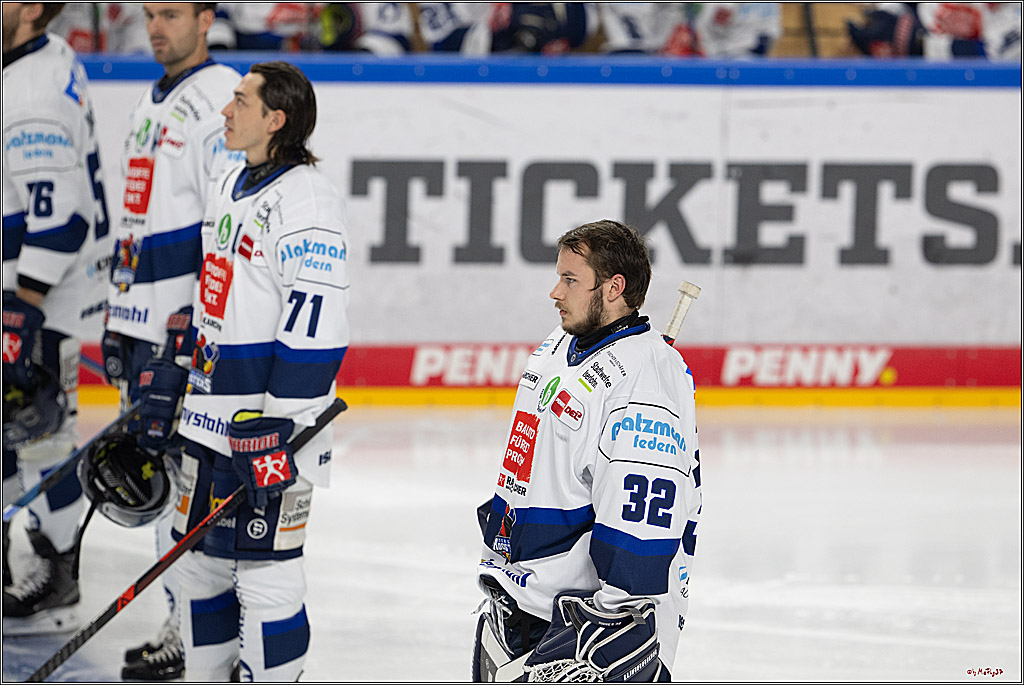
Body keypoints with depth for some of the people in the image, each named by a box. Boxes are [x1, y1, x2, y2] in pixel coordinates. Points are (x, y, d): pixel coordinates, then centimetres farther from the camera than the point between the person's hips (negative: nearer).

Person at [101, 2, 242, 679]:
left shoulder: (221, 97, -11)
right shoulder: (151, 105, 20)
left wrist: (199, 322, -21)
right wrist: (118, 323, 25)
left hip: (197, 320, -10)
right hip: (147, 319, 10)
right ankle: (185, 627, 15)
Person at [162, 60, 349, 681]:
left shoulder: (306, 200, -17)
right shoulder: (233, 186, 13)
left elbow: (316, 331, -22)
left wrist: (277, 432, -24)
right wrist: (184, 398, 24)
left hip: (272, 428, -9)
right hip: (213, 419, 9)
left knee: (264, 570, -6)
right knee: (201, 559, 13)